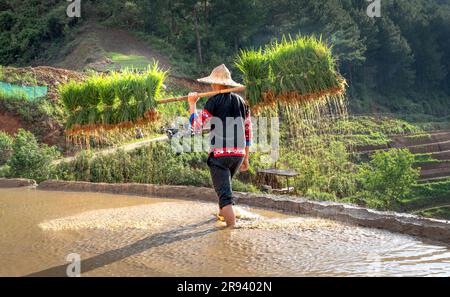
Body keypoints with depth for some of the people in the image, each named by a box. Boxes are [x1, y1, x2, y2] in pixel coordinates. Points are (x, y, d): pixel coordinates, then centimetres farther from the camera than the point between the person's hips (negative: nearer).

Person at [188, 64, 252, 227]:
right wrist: (246, 158, 21)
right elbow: (248, 132, 14)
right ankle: (222, 213, 48)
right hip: (238, 154, 7)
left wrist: (192, 104, 6)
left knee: (224, 193, -3)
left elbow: (196, 125, -8)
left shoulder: (214, 101, -6)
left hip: (219, 154, -7)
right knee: (225, 184, 29)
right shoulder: (241, 102, 12)